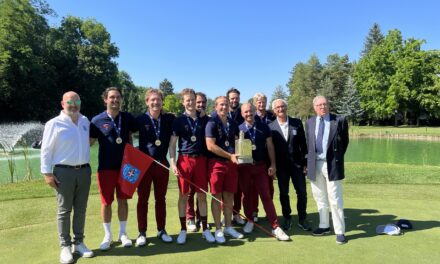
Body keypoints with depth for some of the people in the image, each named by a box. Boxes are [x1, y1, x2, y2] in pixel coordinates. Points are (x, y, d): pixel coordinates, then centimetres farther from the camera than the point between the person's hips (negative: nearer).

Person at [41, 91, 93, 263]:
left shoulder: (85, 121, 8)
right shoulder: (54, 124, -6)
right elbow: (46, 150, -5)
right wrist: (47, 173, -10)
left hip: (84, 170, 4)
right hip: (64, 172, -4)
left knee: (80, 209, 11)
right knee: (64, 210, 5)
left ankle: (79, 243, 23)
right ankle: (65, 246, 16)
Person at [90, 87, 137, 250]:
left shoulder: (128, 118, 0)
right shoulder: (97, 120, -5)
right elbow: (89, 141, -2)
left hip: (125, 166, 2)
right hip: (105, 167, -1)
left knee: (122, 200, 11)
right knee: (106, 202, 6)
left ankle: (123, 233, 26)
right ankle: (107, 235, 24)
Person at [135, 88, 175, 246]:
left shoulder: (169, 119, 0)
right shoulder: (140, 120, -5)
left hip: (162, 164, 2)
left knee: (161, 198, 12)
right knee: (143, 199, 7)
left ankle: (161, 230, 25)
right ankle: (142, 233, 19)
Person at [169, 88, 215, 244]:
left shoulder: (204, 119, 6)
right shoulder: (179, 121, 0)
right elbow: (172, 144, 0)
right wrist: (172, 163, -10)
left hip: (201, 160, 2)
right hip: (184, 160, -2)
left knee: (202, 195, 7)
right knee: (183, 196, 6)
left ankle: (205, 229, 19)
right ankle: (183, 230, 18)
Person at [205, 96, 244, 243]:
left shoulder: (233, 124, 11)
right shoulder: (212, 123, -6)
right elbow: (210, 146, -15)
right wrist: (230, 155, -15)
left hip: (231, 163, 5)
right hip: (216, 163, -5)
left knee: (229, 197, 11)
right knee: (217, 197, 2)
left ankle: (228, 227, 24)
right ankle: (218, 230, 13)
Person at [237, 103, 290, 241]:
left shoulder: (263, 127, 1)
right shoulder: (238, 129, 0)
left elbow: (270, 146, 4)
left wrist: (272, 164, 1)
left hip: (260, 165, 0)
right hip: (244, 166, 0)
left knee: (266, 195, 0)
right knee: (247, 195, 11)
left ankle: (275, 227, 4)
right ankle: (250, 221, 29)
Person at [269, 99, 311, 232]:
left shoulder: (297, 123, 0)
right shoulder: (271, 127, -3)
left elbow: (303, 143, 2)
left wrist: (305, 162, -1)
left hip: (297, 164, 1)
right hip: (281, 166, -1)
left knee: (302, 192, 5)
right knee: (283, 194, 9)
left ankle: (302, 219, 21)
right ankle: (287, 219, 26)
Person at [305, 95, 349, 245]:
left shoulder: (339, 120, -2)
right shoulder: (309, 123, 9)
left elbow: (345, 141, 5)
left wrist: (337, 158, 2)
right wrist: (310, 160, 7)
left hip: (332, 164, -4)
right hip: (315, 164, 4)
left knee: (335, 199, -1)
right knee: (320, 198, 14)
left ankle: (340, 231, 10)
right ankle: (324, 226, 28)